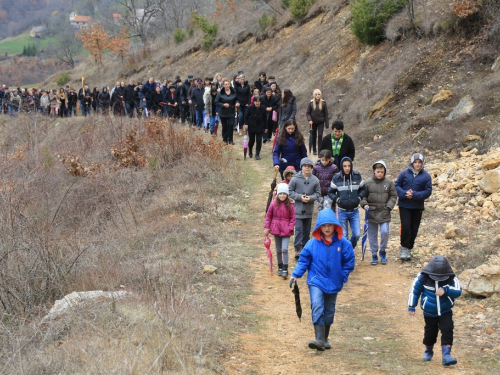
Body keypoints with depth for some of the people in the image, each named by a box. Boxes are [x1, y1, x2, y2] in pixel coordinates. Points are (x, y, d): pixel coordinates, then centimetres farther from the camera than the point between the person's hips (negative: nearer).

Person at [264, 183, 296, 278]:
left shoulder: (290, 205, -8)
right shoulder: (274, 204, -5)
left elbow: (292, 218, -1)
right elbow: (268, 216, 4)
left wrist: (290, 228, -10)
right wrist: (266, 227, 1)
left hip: (286, 231, -2)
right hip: (276, 229, 2)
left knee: (284, 249, -13)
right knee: (278, 250, 13)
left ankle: (285, 269, -8)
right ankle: (280, 267, 27)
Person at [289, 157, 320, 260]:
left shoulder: (315, 180, -3)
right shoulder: (295, 179, -9)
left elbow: (318, 193, 4)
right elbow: (290, 191, -4)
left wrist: (310, 198, -15)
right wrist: (299, 197, -16)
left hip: (309, 210, 3)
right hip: (298, 210, -3)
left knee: (307, 230, 13)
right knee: (299, 229, -8)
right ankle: (298, 249, -5)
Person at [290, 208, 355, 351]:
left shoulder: (343, 243, -5)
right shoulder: (312, 243, -6)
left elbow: (349, 262, 4)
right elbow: (304, 260, -1)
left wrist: (343, 277, -2)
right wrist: (296, 274, -10)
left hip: (333, 284, 2)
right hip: (316, 281, -2)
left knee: (329, 311, 13)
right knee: (317, 307, -20)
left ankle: (325, 339, 29)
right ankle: (319, 340, -25)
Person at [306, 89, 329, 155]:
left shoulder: (323, 103, -5)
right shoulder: (311, 103, -6)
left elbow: (326, 114, 0)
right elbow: (307, 113, 0)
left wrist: (327, 124, 0)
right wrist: (309, 120, -17)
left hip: (321, 122, -1)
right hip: (313, 123, 1)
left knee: (320, 135, -11)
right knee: (314, 136, 10)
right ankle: (314, 150, 24)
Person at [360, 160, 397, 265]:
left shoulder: (389, 182, -1)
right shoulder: (367, 183, -3)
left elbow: (393, 196, 6)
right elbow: (363, 196, 5)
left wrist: (389, 206, -6)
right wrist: (364, 204, -11)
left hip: (384, 213, 0)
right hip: (371, 213, 0)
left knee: (385, 232, -9)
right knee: (372, 235, 7)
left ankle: (383, 251, 15)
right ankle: (374, 254, 19)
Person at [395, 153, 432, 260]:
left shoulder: (426, 176, -3)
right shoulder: (404, 173, -2)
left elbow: (428, 191, -6)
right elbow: (397, 185, 2)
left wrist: (414, 195, -18)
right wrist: (404, 194, -17)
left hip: (418, 207, 1)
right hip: (404, 206, -1)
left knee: (414, 229, 8)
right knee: (405, 226, -11)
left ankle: (409, 249, 21)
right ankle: (404, 248, 2)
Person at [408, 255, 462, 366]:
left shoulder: (451, 278, -14)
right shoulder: (423, 277, -16)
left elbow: (458, 291, -23)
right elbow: (414, 290, -4)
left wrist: (445, 290, -40)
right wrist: (411, 307, -1)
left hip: (446, 311, 0)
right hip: (429, 312, 0)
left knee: (447, 330, -15)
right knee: (430, 332, 12)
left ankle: (446, 355, -15)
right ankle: (428, 351, 39)